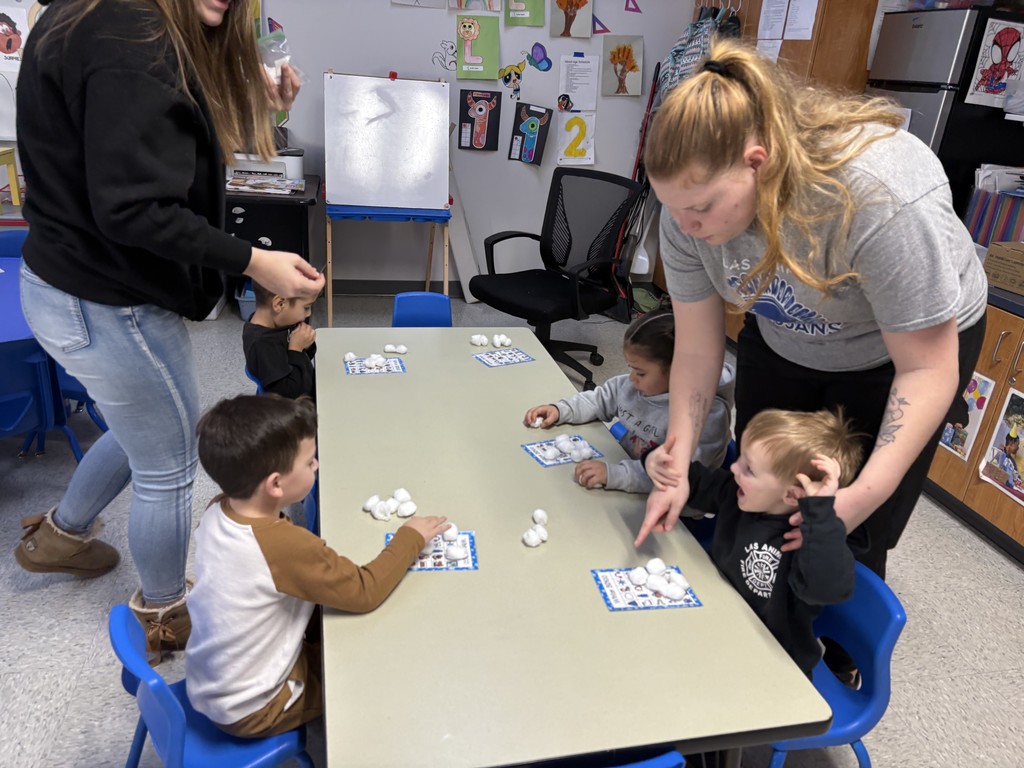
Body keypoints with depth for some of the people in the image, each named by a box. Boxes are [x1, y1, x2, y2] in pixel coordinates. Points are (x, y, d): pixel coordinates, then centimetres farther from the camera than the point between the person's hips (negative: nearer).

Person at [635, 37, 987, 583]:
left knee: (851, 545, -3)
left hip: (910, 342, -4)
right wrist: (677, 466, -23)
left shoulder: (882, 198, -38)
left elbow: (927, 370, -28)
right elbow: (696, 350, -16)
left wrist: (866, 494, -35)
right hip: (783, 342, 4)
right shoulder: (693, 198, -23)